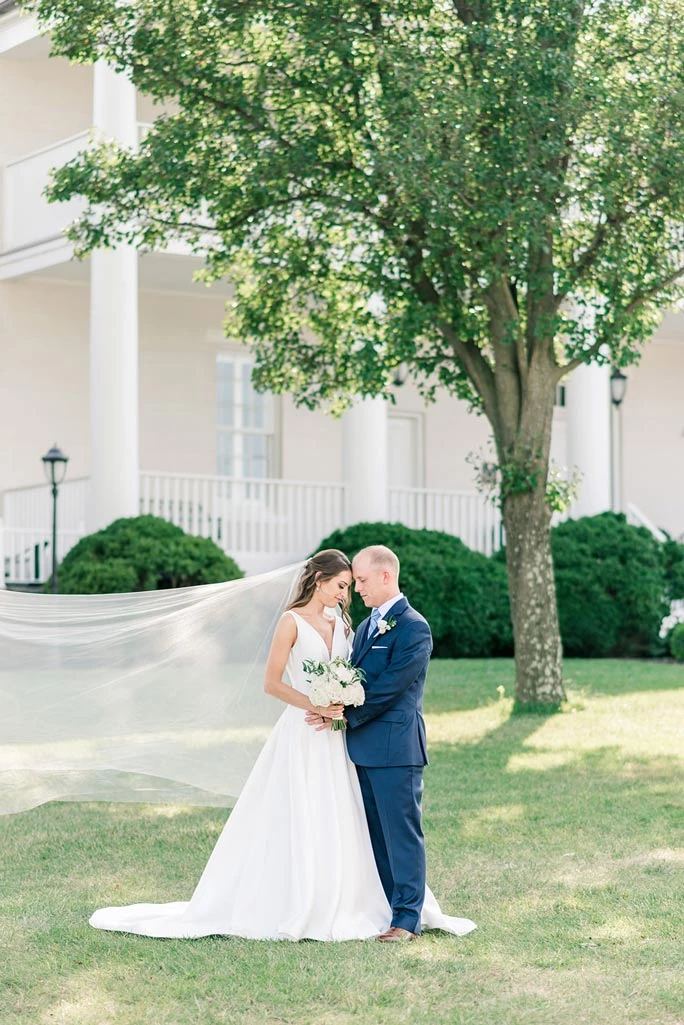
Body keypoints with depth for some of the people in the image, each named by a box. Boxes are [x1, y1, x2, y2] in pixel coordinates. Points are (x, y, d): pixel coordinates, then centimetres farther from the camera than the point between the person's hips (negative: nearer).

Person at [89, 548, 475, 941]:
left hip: (336, 737, 6)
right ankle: (294, 911, 4)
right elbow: (272, 682, -10)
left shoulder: (340, 624, 12)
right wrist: (316, 706, -20)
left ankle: (338, 908, 14)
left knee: (340, 825, 7)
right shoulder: (293, 622, -7)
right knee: (296, 825, -3)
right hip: (302, 736, -6)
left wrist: (341, 709, -6)